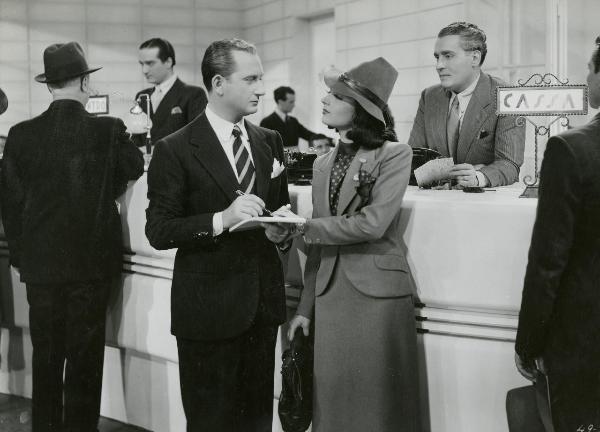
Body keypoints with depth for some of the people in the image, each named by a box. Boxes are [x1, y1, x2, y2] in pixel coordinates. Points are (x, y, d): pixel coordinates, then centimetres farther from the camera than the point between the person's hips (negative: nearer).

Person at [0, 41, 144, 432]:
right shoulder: (109, 130, -12)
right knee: (85, 357, 8)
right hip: (92, 260, -2)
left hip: (40, 263, 2)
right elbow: (136, 168, 7)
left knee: (46, 356, 13)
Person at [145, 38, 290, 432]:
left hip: (263, 301, 5)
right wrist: (221, 220, -26)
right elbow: (159, 231, -12)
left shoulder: (270, 141, 8)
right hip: (209, 307, -5)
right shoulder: (176, 150, -9)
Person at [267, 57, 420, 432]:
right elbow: (318, 245, 14)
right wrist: (306, 307, 11)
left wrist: (300, 228, -13)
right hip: (331, 298, 5)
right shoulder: (324, 165, 10)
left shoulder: (395, 155, -7)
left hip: (378, 293, -5)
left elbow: (372, 224, -17)